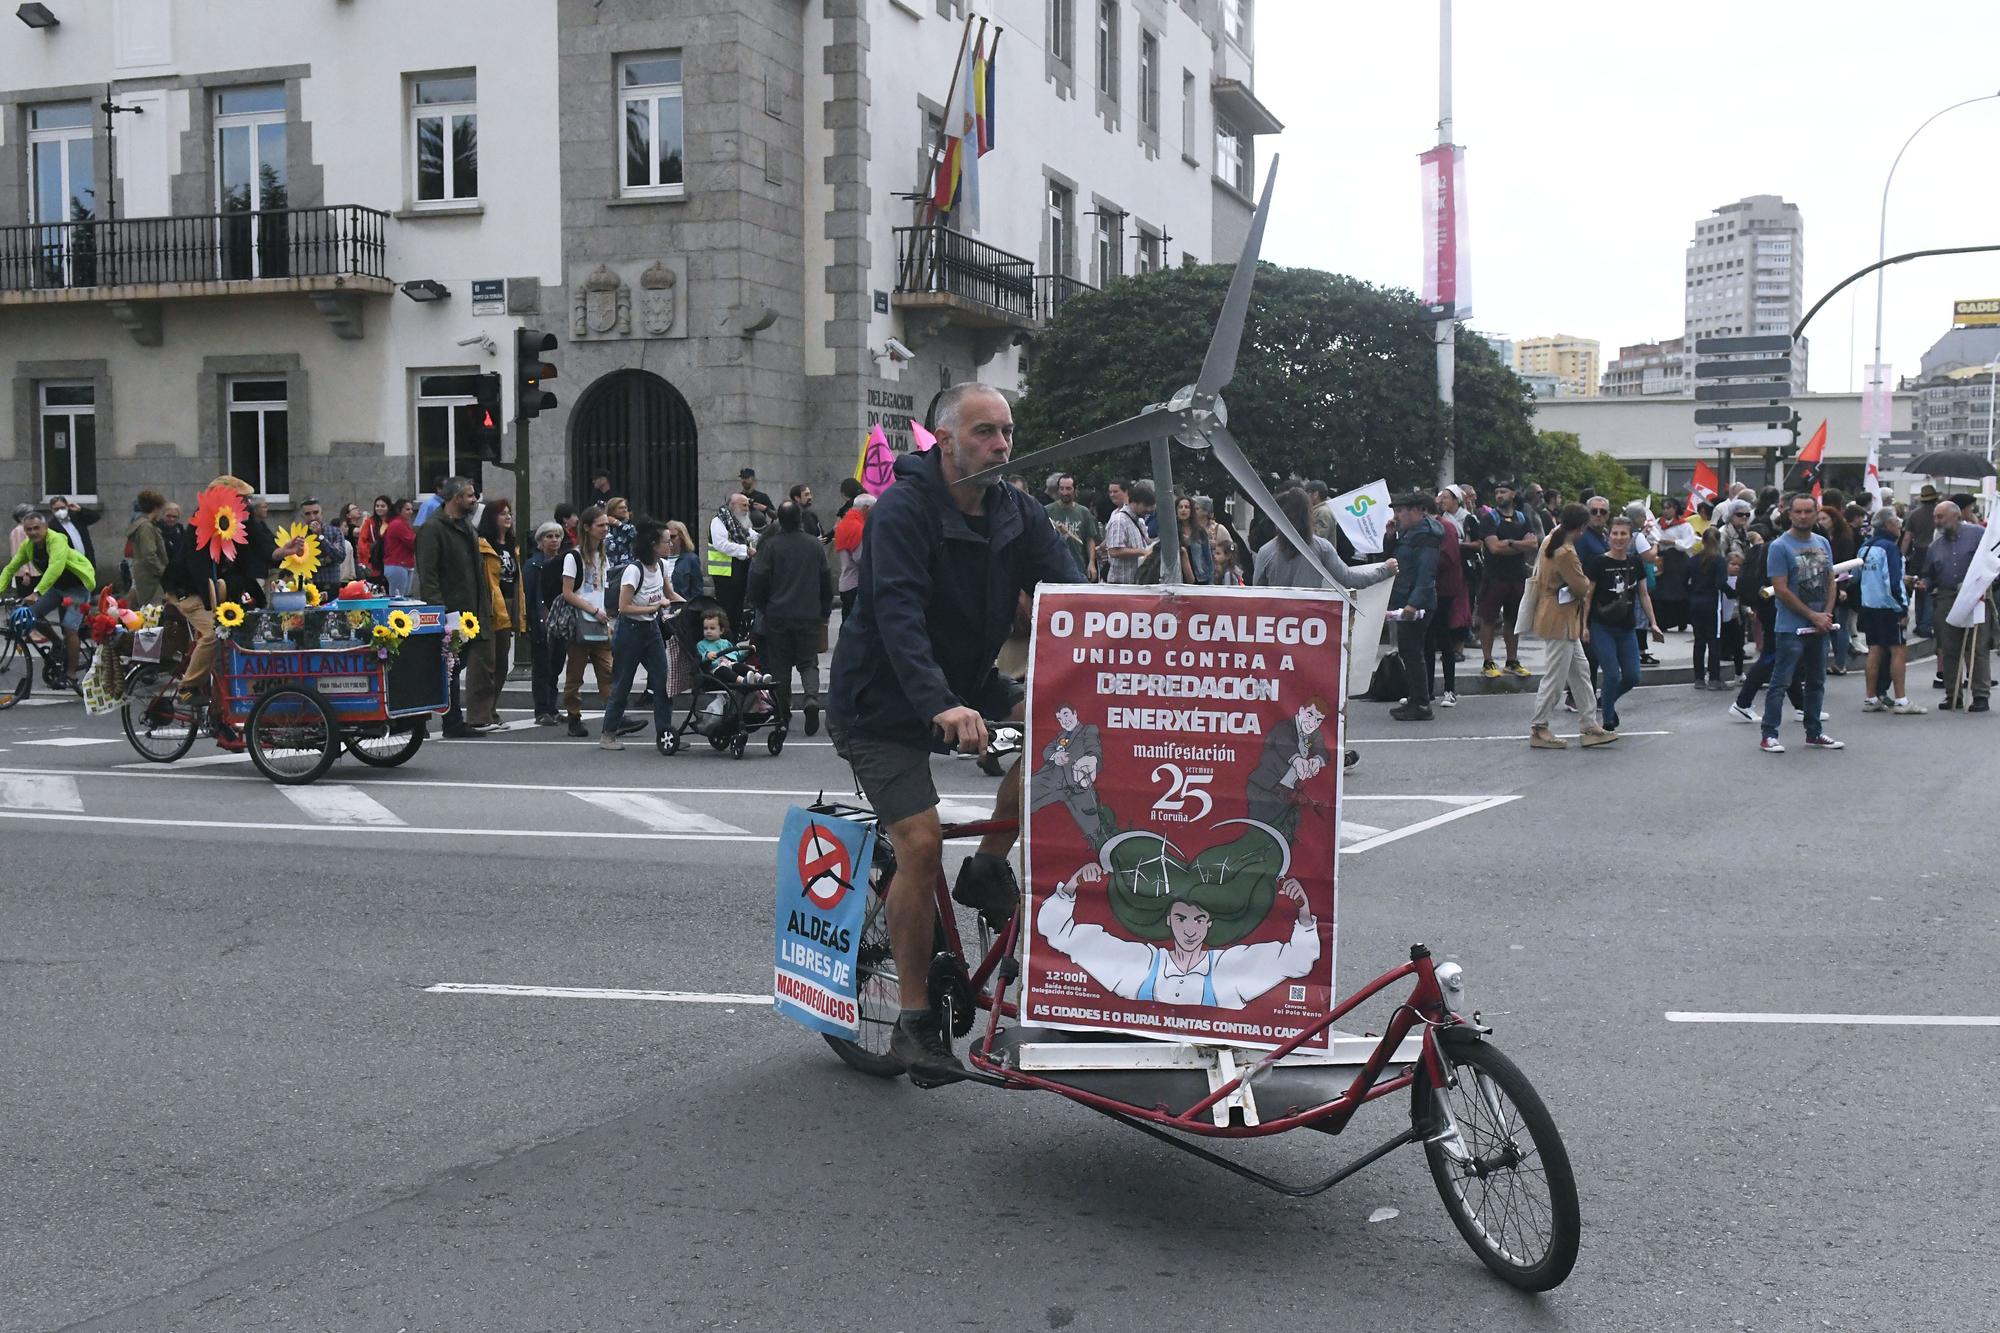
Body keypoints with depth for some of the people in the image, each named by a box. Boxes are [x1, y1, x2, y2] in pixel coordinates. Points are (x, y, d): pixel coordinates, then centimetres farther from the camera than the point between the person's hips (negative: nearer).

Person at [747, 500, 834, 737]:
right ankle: (812, 697, -17)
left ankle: (782, 718, 10)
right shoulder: (815, 545, 0)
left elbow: (758, 581, -6)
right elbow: (827, 581, 8)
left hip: (777, 617, -1)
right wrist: (824, 611, 19)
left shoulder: (770, 546, -8)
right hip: (809, 617, 1)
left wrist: (761, 607, 10)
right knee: (808, 663, 11)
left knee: (779, 666, 8)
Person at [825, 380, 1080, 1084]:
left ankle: (989, 869, 0)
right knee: (921, 843, -17)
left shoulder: (1016, 514, -2)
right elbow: (899, 616, -34)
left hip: (967, 682, 6)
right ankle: (916, 1021, -4)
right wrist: (941, 707, -49)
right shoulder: (903, 511, -21)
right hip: (883, 703, -6)